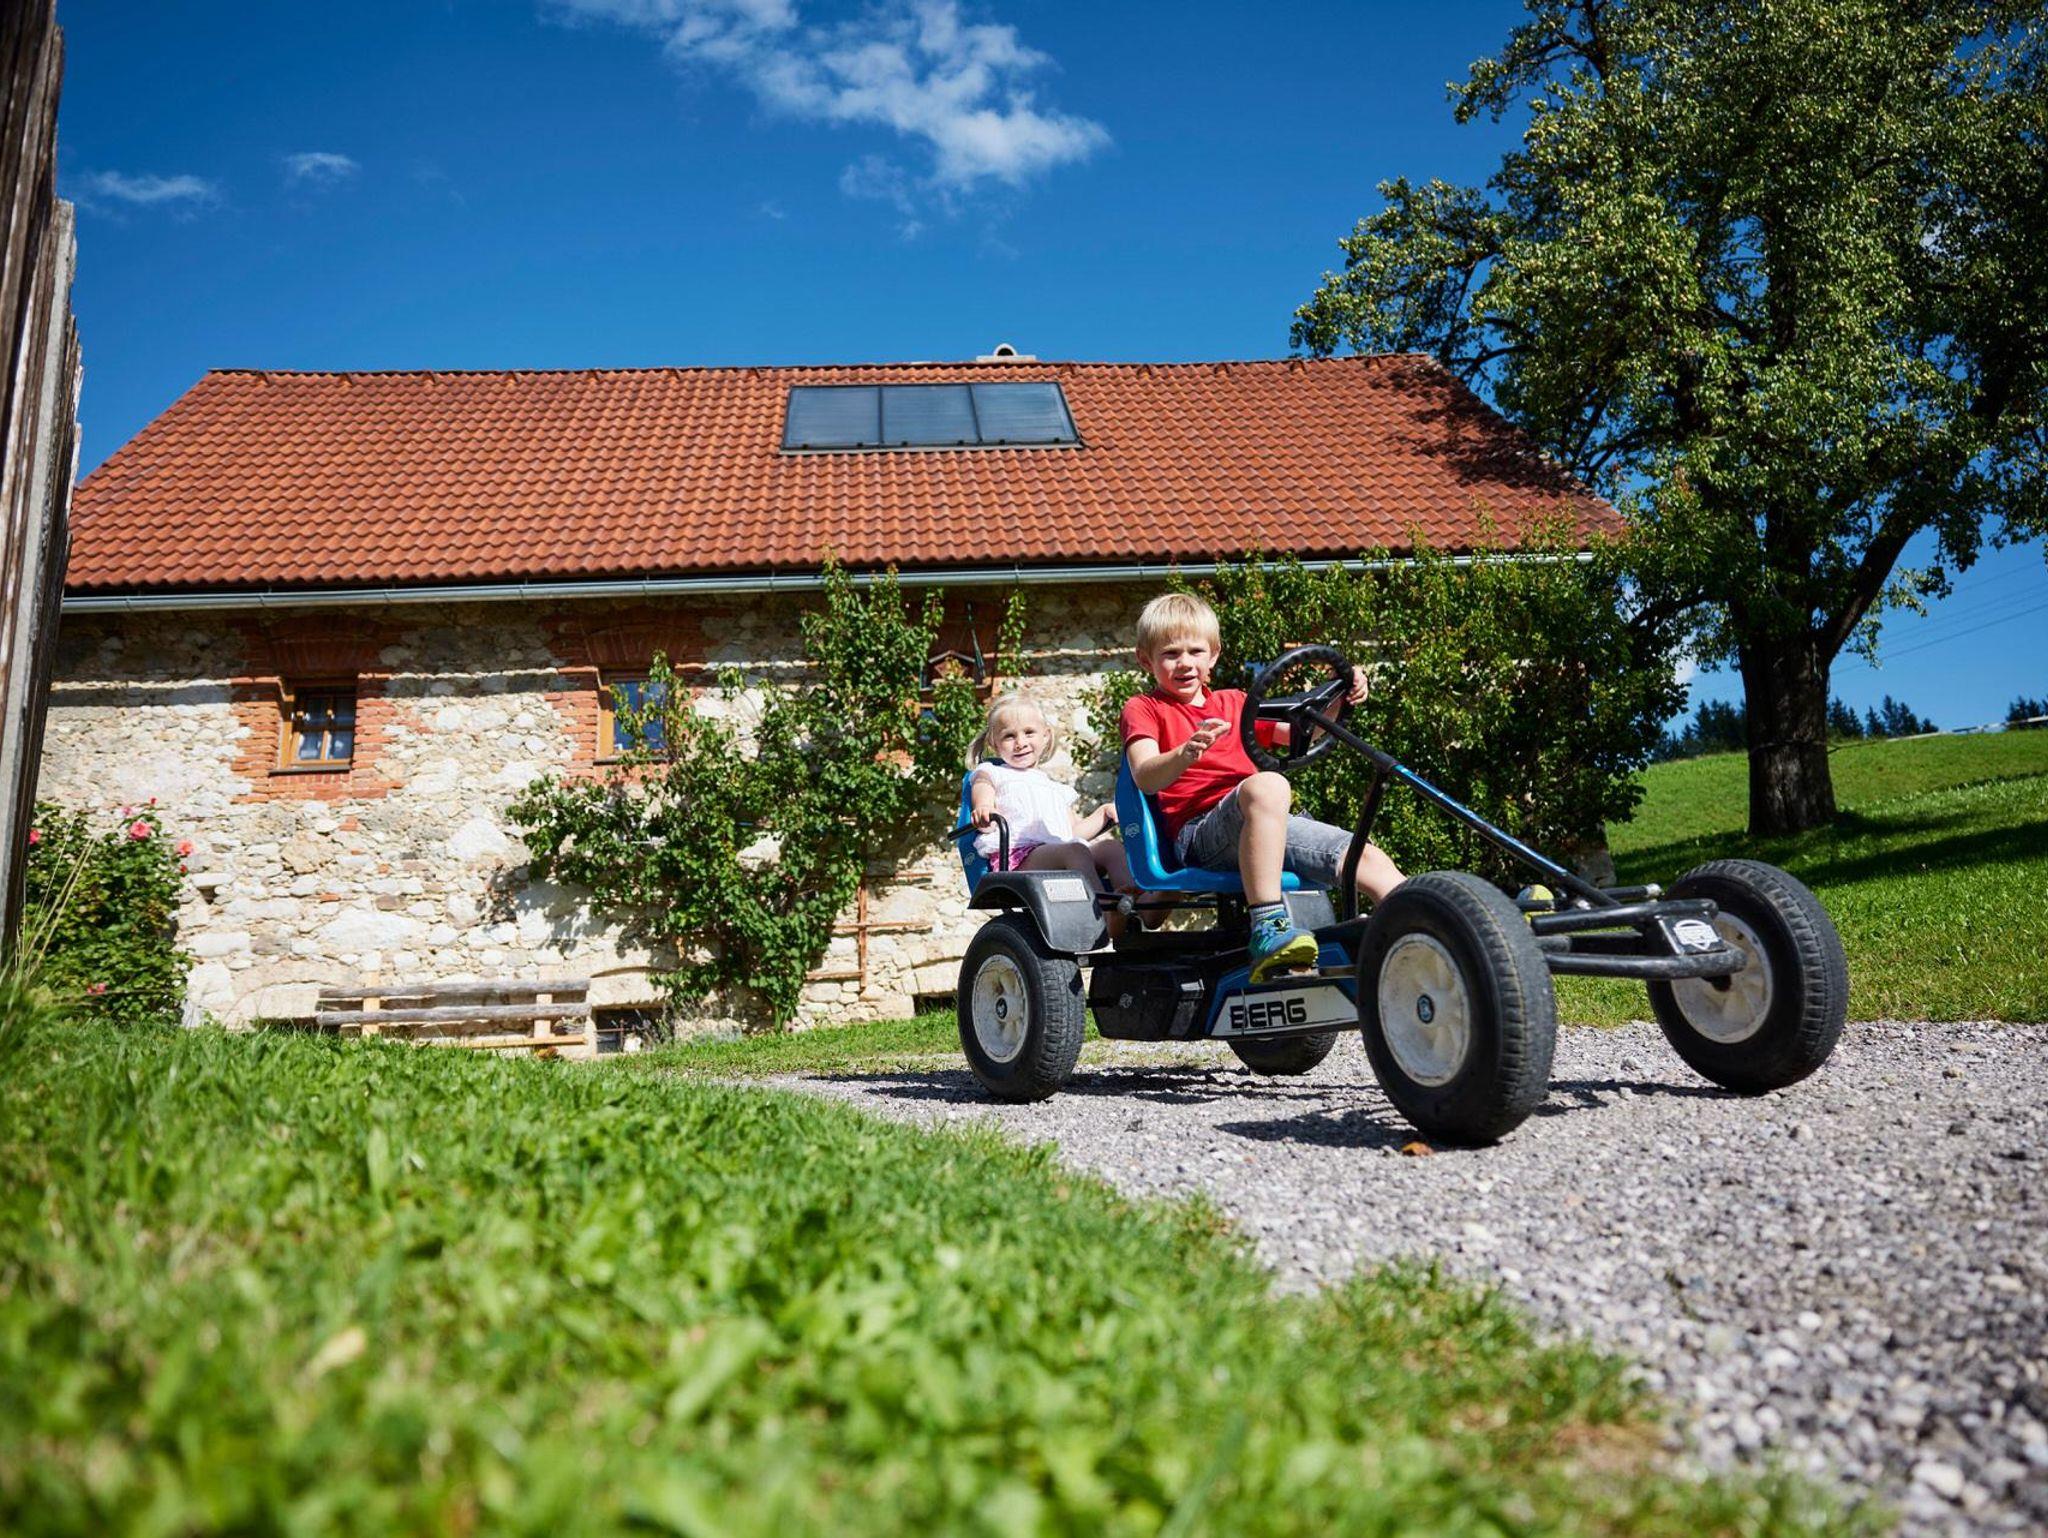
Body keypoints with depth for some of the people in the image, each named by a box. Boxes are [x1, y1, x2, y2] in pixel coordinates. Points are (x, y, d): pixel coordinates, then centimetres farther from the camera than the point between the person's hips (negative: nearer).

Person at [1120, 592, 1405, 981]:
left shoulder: (1233, 702, 28)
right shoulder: (1143, 708, 9)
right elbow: (1145, 777, -10)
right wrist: (1186, 753, -32)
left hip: (1261, 825, 7)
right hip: (1199, 832, -6)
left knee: (1366, 856, -7)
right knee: (1267, 784, -37)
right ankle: (1268, 929, -46)